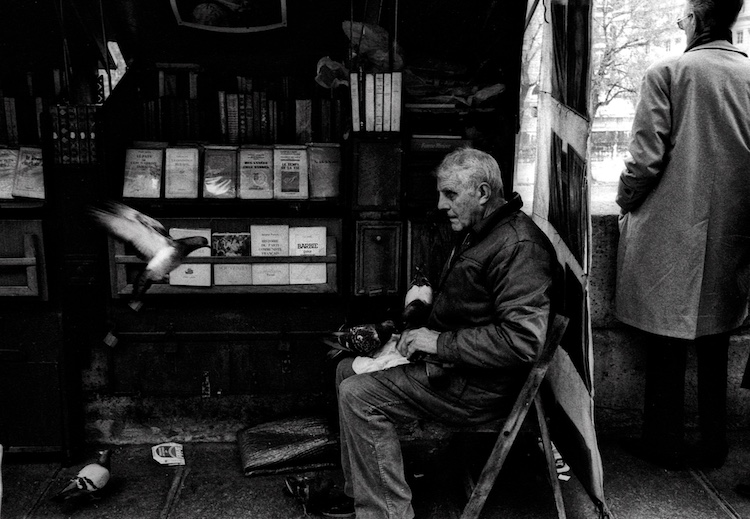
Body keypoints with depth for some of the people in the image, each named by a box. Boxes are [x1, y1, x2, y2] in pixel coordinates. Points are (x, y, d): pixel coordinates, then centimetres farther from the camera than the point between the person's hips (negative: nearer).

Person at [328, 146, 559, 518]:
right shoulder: (476, 233, 14)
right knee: (348, 369, 11)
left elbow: (522, 340, -30)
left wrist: (440, 343, -24)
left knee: (358, 395, -20)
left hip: (481, 386, -11)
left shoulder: (519, 247, -21)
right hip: (450, 362, 11)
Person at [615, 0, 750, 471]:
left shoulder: (668, 73, -10)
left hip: (670, 231, -4)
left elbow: (646, 158, -13)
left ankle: (666, 443, 18)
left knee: (667, 342, 7)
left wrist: (626, 203, 4)